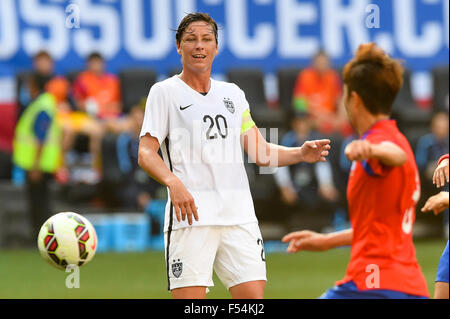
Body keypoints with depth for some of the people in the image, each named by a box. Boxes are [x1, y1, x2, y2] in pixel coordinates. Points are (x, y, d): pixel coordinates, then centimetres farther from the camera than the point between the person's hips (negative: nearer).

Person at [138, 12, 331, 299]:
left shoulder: (233, 94, 19)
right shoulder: (165, 92, 4)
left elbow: (261, 154, 18)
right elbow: (146, 154, -3)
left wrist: (301, 154, -1)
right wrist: (173, 183, -23)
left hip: (239, 214, 5)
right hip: (190, 215, -4)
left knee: (253, 296, -4)